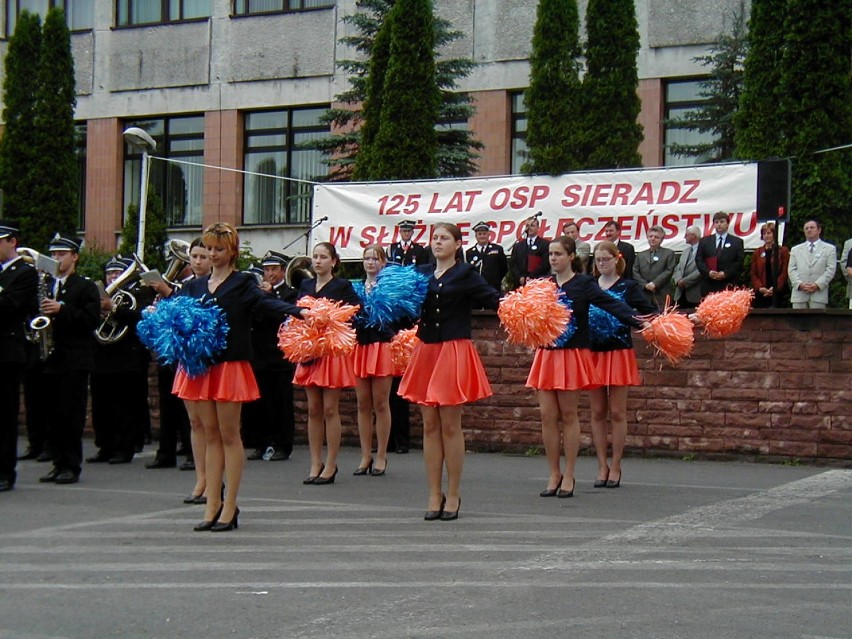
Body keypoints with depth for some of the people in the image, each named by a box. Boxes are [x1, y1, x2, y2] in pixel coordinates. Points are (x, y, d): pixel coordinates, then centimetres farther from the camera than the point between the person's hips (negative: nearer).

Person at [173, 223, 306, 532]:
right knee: (211, 435, 8)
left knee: (229, 436, -1)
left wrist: (298, 311, -34)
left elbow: (265, 302, -17)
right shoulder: (195, 286, 15)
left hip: (230, 366, -5)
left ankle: (229, 508, 5)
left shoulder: (243, 283, -1)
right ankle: (212, 505, 13)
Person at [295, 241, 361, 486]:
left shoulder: (342, 286, -3)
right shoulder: (306, 285, 12)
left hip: (333, 352, -5)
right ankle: (316, 464, 14)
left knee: (330, 410, -2)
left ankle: (330, 466, 5)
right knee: (313, 409, 8)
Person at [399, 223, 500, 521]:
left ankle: (453, 496, 10)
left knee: (450, 426, 0)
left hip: (455, 352, -5)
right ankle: (434, 495, 14)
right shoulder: (421, 273, 11)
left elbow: (494, 299, -13)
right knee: (430, 425, 6)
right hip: (426, 351, 5)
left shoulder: (465, 274, -3)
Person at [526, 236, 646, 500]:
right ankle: (554, 475, 13)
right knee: (547, 416, 1)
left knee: (568, 415, 2)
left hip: (573, 355, -4)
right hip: (547, 354, 4)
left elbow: (612, 304, -15)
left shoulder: (583, 284, -4)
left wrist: (637, 322, -29)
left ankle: (568, 477, 12)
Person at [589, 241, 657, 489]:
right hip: (593, 354, 3)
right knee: (597, 413, 5)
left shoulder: (629, 287, 0)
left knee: (617, 413, 1)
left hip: (619, 354, -3)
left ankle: (616, 467, 9)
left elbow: (651, 310, -10)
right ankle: (602, 466, 12)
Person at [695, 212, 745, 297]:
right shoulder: (704, 241, 16)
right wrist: (708, 272, -9)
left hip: (729, 286, -2)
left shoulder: (737, 242, 10)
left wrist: (726, 274, -10)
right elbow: (699, 260, 9)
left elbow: (740, 262, 3)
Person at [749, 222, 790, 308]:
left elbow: (784, 272, -1)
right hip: (761, 294, 2)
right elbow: (753, 273, 10)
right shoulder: (757, 253, 15)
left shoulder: (783, 251, 7)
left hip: (778, 294, -2)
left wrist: (775, 288, -13)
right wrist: (760, 287, -8)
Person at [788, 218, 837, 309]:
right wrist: (800, 284, -10)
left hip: (819, 293, -2)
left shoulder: (830, 249, 12)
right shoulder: (795, 249, 19)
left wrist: (817, 285, -13)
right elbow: (791, 269, 9)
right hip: (799, 294, 2)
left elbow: (830, 270, 1)